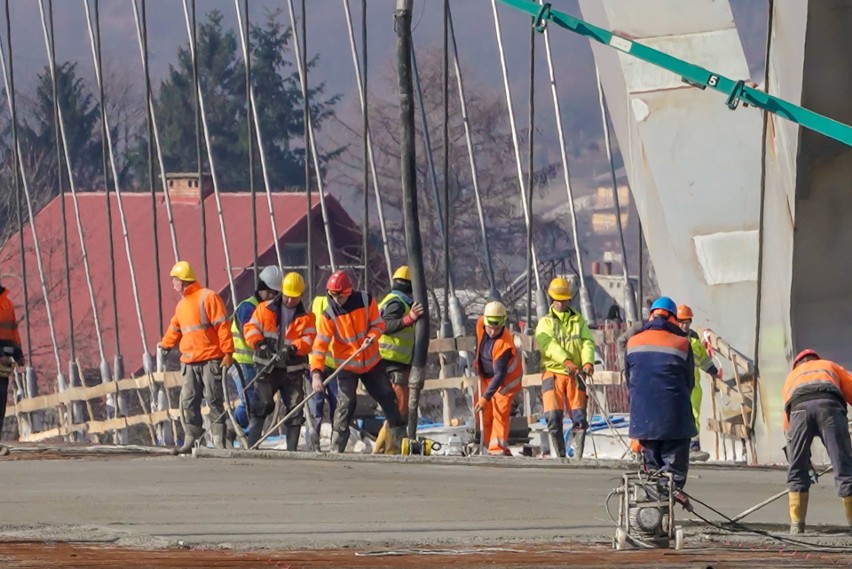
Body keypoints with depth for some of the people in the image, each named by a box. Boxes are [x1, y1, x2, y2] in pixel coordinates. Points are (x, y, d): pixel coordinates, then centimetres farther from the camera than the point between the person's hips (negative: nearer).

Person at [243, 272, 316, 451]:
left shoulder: (307, 317, 7)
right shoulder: (265, 309, 7)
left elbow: (309, 339, -6)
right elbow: (251, 328, 1)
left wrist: (292, 348, -25)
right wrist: (259, 344, -19)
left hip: (293, 371, 2)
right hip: (267, 368, -2)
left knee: (295, 410, 2)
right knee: (262, 404, -15)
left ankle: (292, 449, 10)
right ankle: (250, 444, -14)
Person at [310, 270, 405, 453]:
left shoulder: (366, 300, -11)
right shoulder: (328, 315, -17)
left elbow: (378, 324, -2)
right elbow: (320, 345, -21)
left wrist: (371, 338, -24)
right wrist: (316, 373, -32)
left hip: (372, 362, 3)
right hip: (346, 367, -3)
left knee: (388, 399, 10)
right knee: (345, 405, -12)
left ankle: (400, 439, 23)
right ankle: (336, 450, -8)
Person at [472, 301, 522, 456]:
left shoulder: (504, 344, -36)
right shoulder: (481, 324, -17)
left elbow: (500, 375, -36)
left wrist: (486, 398, -40)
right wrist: (477, 359, 12)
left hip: (505, 378, -7)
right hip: (486, 377, 7)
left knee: (500, 412, -18)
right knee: (485, 415, 7)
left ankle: (498, 449, -21)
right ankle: (487, 446, 15)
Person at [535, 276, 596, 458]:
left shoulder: (578, 320, 16)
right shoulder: (545, 323, 8)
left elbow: (587, 342, 2)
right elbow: (548, 344, -10)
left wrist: (588, 361, -19)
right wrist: (566, 361, -27)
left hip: (575, 375, 1)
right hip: (553, 373, -1)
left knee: (579, 417, -6)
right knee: (554, 417, -8)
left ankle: (578, 455, 2)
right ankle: (558, 455, 2)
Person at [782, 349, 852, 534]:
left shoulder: (792, 376, 42)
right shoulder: (830, 367, 39)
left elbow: (787, 421, 36)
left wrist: (804, 457, 41)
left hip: (799, 407, 1)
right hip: (829, 405, -1)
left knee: (797, 470, 12)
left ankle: (796, 525, 5)